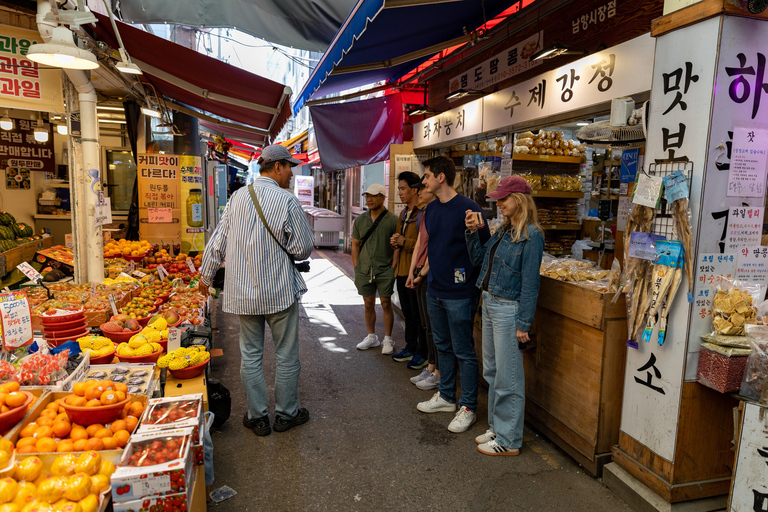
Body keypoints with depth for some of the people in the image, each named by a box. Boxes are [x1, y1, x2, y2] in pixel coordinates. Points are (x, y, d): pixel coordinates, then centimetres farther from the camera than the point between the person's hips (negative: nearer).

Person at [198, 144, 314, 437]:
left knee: (250, 355, 13)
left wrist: (206, 276, 20)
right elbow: (304, 248, -10)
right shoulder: (287, 201, -13)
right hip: (279, 291, -4)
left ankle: (257, 416, 23)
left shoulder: (238, 197, 2)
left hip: (243, 292, 5)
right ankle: (286, 414, 23)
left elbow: (218, 241, 7)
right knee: (286, 355, 10)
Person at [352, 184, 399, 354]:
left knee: (386, 304, 1)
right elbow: (355, 244, 11)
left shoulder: (392, 220, -5)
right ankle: (372, 337, 25)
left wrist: (393, 268, -11)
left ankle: (388, 340, 14)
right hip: (364, 270, 4)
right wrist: (356, 268, 6)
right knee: (369, 304, 11)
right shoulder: (360, 220, 8)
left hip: (385, 270, -4)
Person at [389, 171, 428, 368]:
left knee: (419, 315, 1)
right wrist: (395, 242, 6)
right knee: (408, 313, 17)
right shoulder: (403, 214, 16)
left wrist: (405, 242, -20)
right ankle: (410, 348, 29)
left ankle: (423, 353, 13)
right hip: (402, 270, 9)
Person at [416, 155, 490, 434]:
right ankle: (446, 396, 34)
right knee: (443, 346, 19)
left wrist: (474, 284, -10)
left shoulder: (467, 208, -15)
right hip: (434, 291, 8)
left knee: (464, 352, 3)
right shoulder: (431, 209, 8)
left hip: (459, 294, -8)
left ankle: (468, 406, 17)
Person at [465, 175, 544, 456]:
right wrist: (472, 233, 6)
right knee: (491, 371, 17)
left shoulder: (531, 235, -15)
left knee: (507, 376, 1)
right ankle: (496, 427, 32)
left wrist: (523, 324, -17)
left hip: (509, 309, -9)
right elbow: (479, 259, 18)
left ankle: (509, 441, 15)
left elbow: (530, 282, -17)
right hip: (489, 304, 9)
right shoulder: (503, 230, 11)